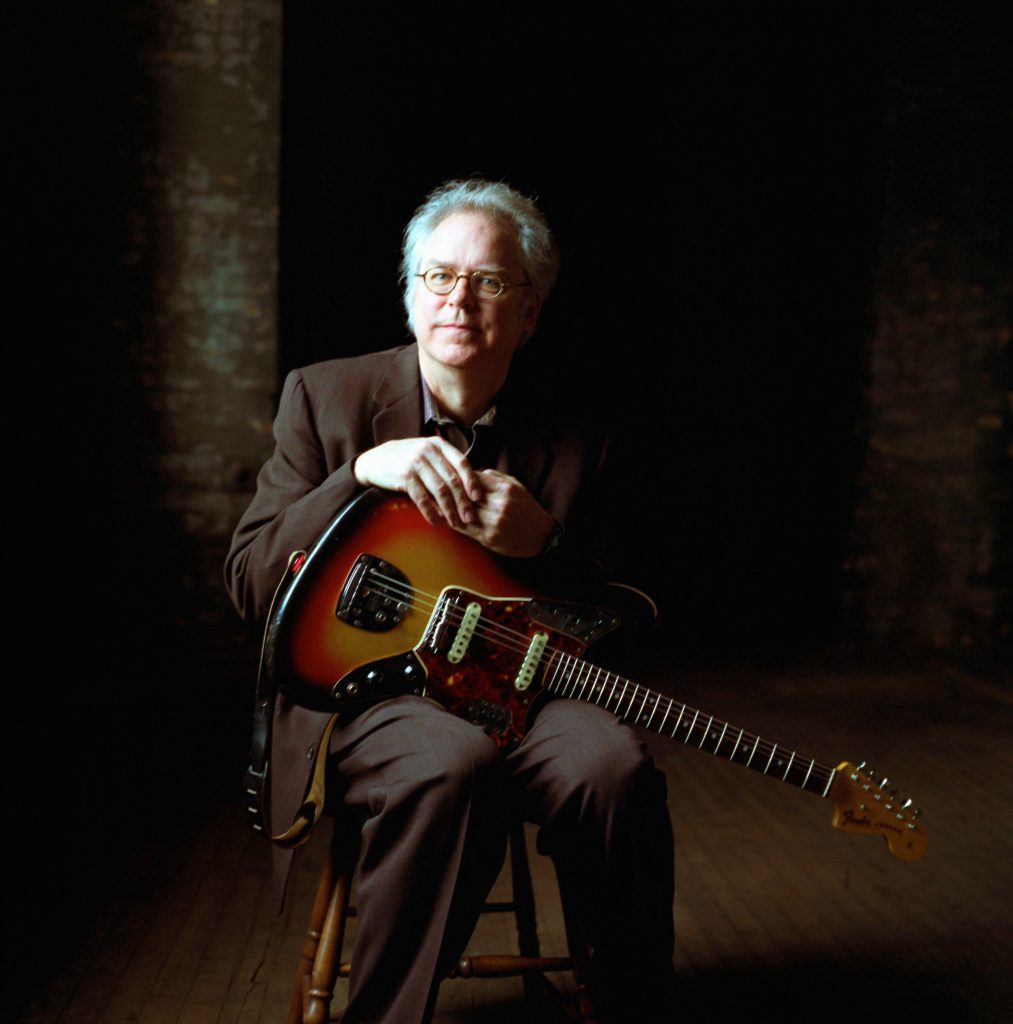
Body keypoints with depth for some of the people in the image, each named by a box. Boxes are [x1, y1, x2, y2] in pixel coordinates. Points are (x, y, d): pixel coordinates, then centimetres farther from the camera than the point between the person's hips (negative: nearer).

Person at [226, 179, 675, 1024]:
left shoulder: (572, 446, 6)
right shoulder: (325, 396, 2)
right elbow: (250, 582, -5)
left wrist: (542, 544, -15)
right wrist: (361, 474, -21)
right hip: (359, 688, -2)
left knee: (613, 763, -29)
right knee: (453, 763, -35)